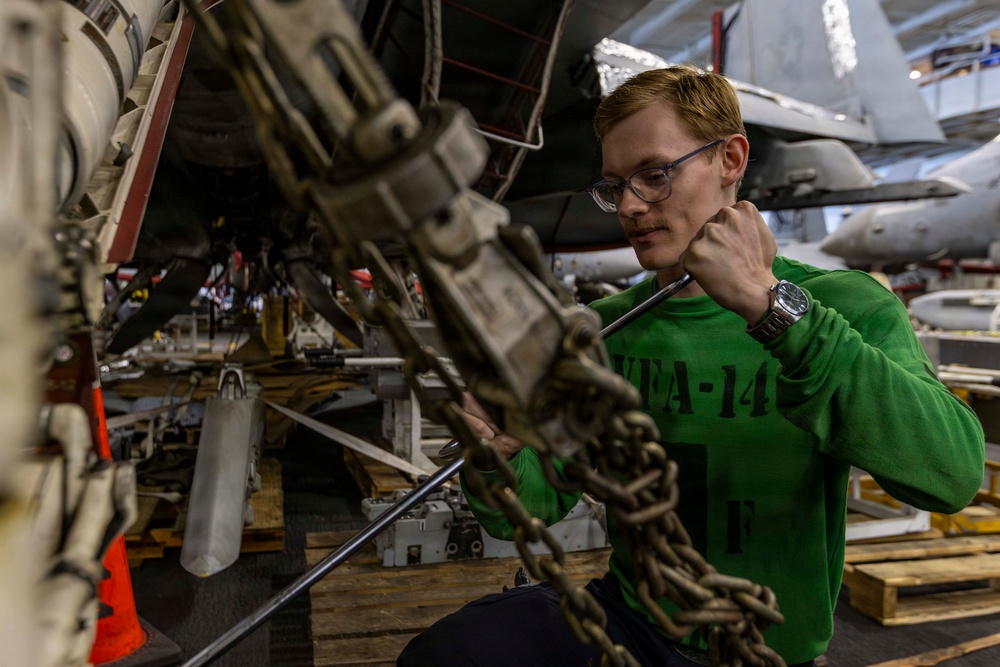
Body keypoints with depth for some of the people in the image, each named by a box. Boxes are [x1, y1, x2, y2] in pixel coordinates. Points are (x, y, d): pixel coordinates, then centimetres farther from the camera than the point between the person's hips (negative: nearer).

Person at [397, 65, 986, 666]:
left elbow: (953, 472, -28)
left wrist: (770, 307, -35)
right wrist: (501, 457, -25)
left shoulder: (849, 307, -10)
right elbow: (533, 506, -2)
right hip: (625, 612, 2)